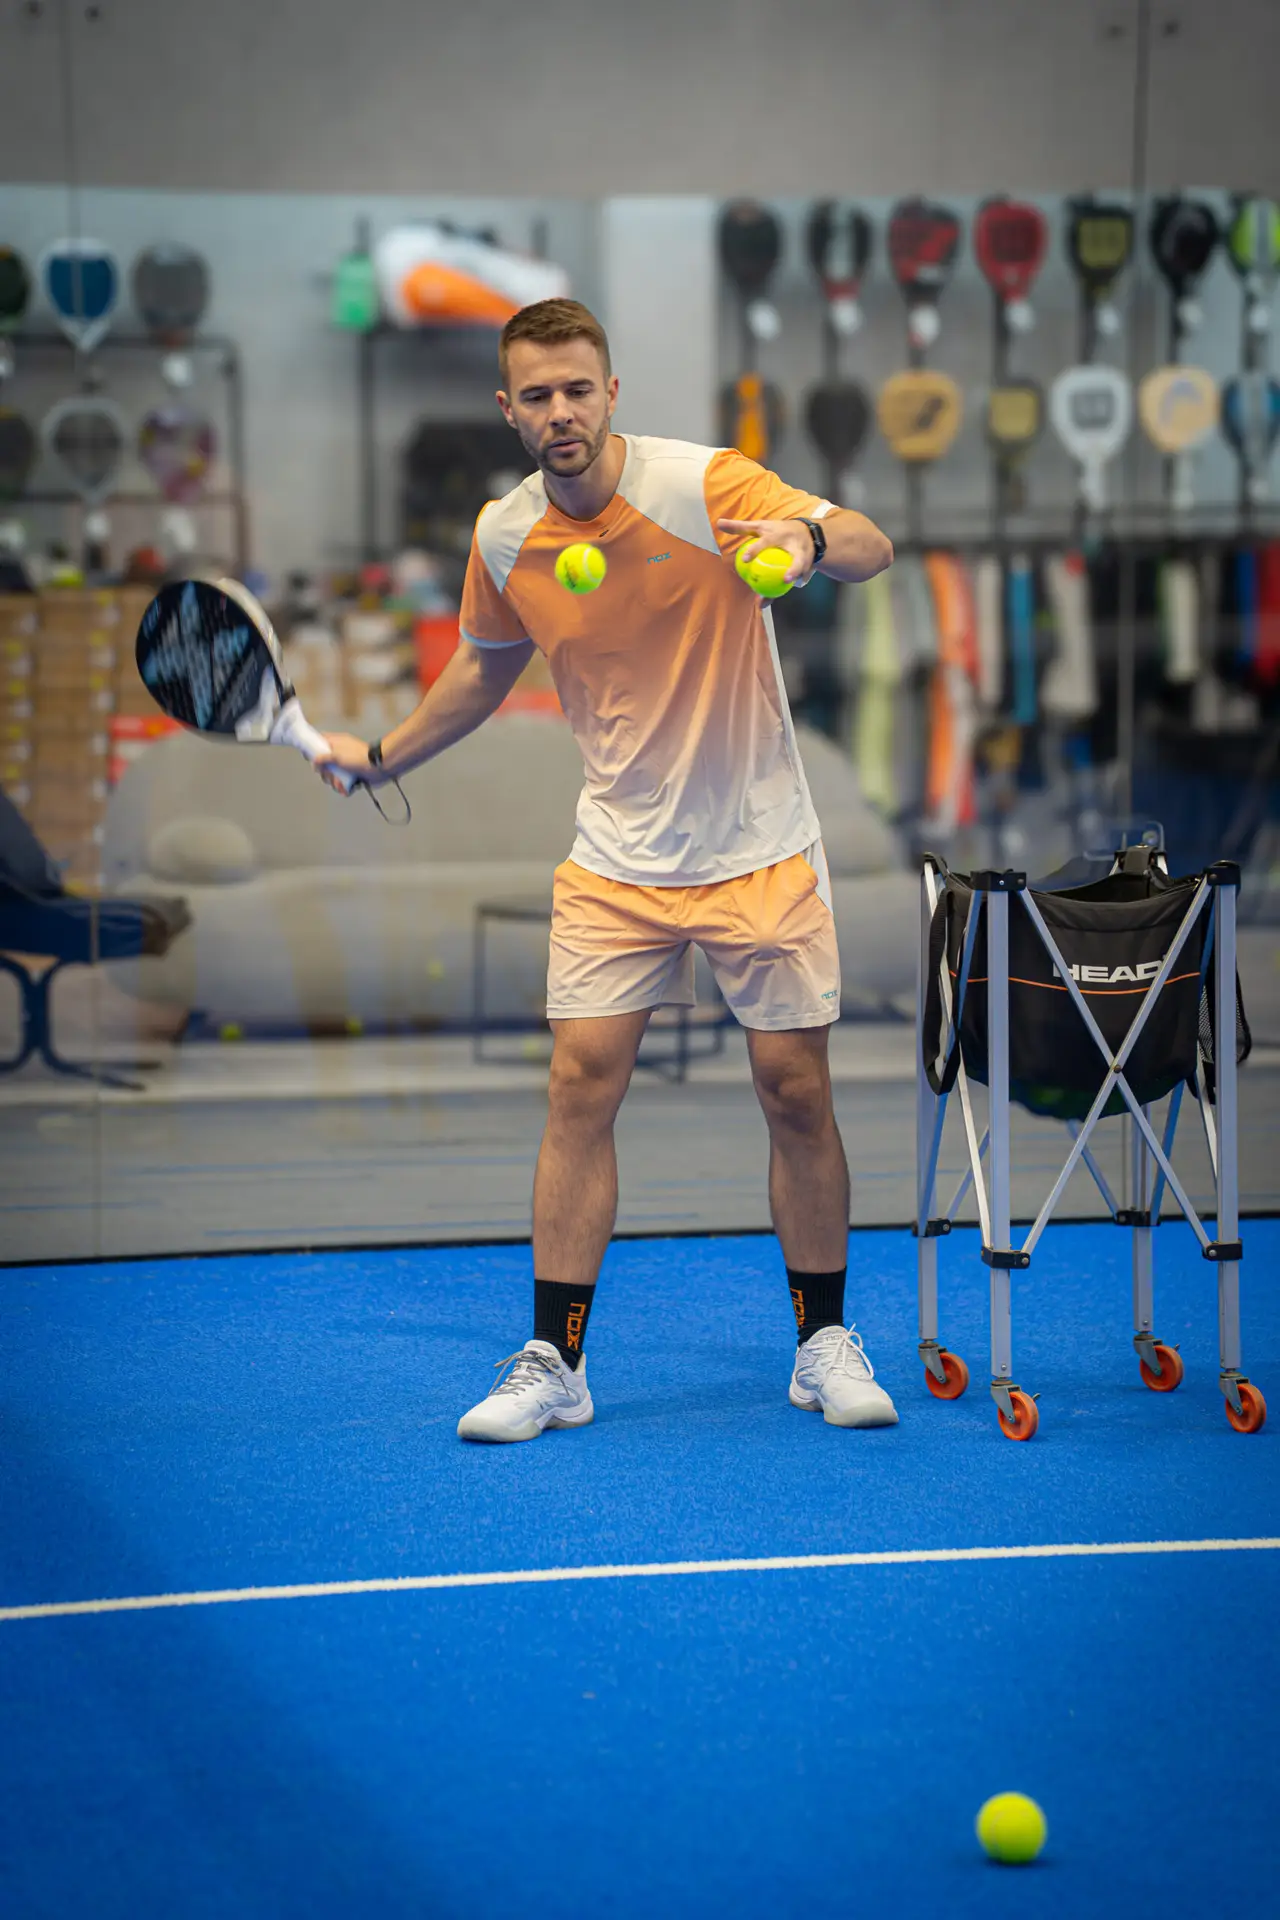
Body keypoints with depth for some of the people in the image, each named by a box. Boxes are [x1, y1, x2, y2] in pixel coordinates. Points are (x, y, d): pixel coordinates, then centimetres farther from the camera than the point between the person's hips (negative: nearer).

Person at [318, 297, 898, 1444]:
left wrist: (809, 540, -47)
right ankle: (553, 1363, 3)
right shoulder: (504, 539, -2)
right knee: (582, 1089, -4)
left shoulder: (706, 484, -15)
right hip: (617, 862, 3)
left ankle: (825, 1346, 17)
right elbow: (487, 666, 19)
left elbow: (871, 548, -26)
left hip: (760, 850, -3)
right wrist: (383, 757, 21)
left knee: (797, 1093, 1)